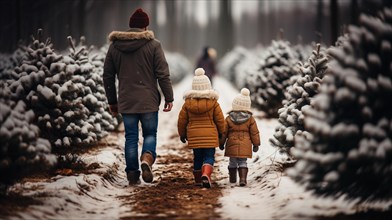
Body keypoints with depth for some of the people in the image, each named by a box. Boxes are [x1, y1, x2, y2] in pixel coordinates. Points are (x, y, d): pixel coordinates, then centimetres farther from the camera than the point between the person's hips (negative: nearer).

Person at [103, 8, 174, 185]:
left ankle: (132, 174, 5)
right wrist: (169, 98, 0)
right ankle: (147, 158, -18)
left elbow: (108, 76, 11)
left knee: (131, 137, 8)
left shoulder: (114, 46, 7)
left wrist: (112, 101, 19)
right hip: (149, 101, -2)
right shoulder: (153, 45, -4)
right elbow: (163, 74, -7)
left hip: (126, 102, 2)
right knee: (150, 133, 9)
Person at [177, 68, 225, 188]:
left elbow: (182, 120, 7)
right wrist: (221, 133, 15)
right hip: (210, 135, -2)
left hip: (194, 136, 2)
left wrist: (182, 134, 21)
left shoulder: (188, 102, 1)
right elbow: (220, 120, -1)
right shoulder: (213, 102, -5)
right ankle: (206, 174, -25)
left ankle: (198, 180, 18)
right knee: (209, 157, 0)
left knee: (197, 158, 14)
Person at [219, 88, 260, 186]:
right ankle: (243, 179, -10)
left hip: (232, 144, 0)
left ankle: (232, 178, 23)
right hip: (245, 145, 0)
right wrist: (256, 144, 11)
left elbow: (223, 132, 2)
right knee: (242, 162, 5)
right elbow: (254, 133, 1)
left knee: (233, 162, 15)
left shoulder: (229, 118, -3)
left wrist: (221, 143, 14)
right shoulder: (250, 119, -3)